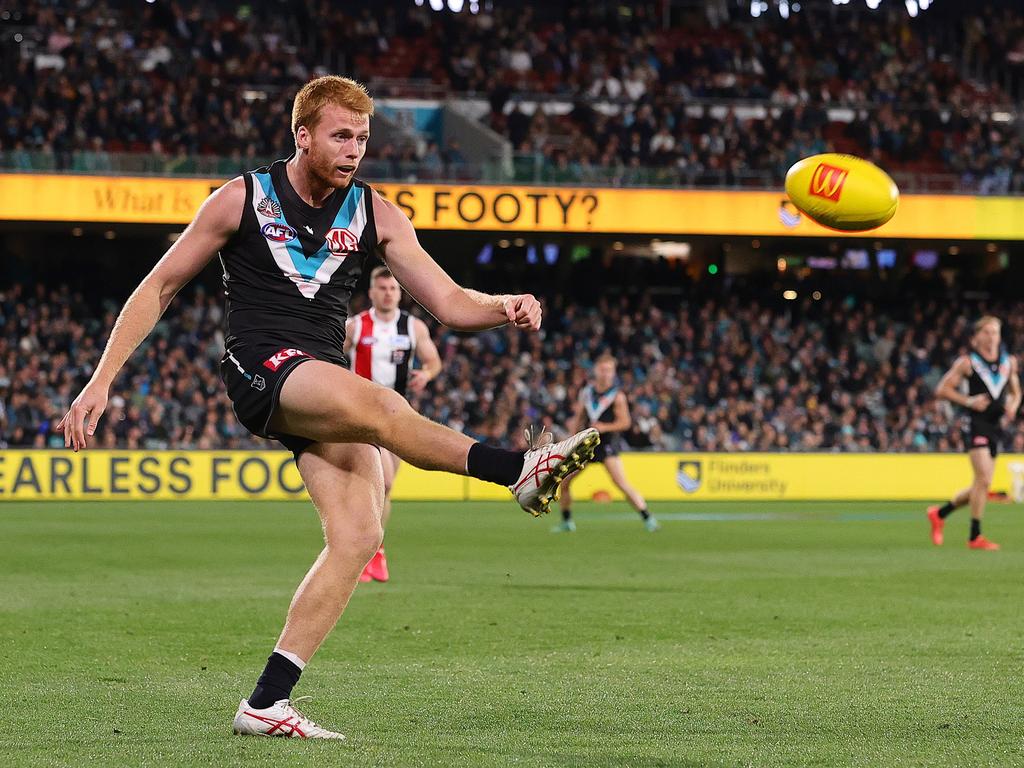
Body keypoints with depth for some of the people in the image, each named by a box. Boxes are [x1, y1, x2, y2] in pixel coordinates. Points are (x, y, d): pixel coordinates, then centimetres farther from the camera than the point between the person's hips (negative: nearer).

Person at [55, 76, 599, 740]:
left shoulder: (375, 215, 10)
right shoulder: (243, 199, 2)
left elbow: (449, 302, 4)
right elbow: (159, 288, 8)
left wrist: (505, 307, -19)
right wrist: (100, 381, 2)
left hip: (325, 382, 5)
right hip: (260, 368, -5)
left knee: (358, 536, -13)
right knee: (381, 406, -34)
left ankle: (267, 702, -10)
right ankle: (522, 471, -44)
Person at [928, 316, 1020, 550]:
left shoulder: (1009, 362, 13)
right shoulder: (967, 362, -2)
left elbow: (1015, 392, 25)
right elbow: (942, 389, -2)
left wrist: (1013, 406, 2)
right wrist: (968, 401, -14)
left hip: (996, 426, 6)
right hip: (976, 424, -6)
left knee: (980, 486, 8)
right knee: (983, 480, -16)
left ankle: (939, 514, 28)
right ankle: (975, 537, -10)